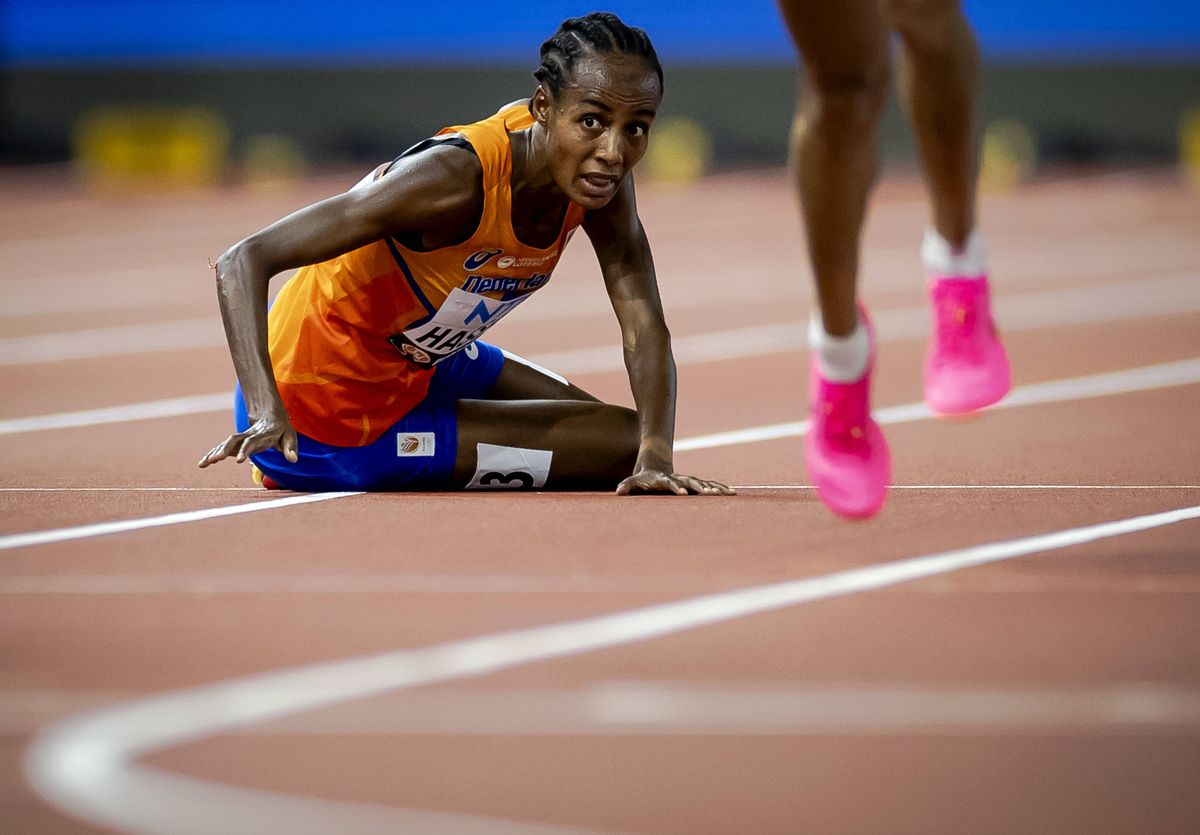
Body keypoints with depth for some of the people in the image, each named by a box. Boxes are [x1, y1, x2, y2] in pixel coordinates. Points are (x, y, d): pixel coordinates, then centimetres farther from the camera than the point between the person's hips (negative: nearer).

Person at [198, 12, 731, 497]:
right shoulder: (456, 180, -35)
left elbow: (643, 325, -15)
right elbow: (243, 262, -36)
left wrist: (656, 461, -32)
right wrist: (266, 412, -49)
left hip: (418, 366, 8)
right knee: (621, 444, -9)